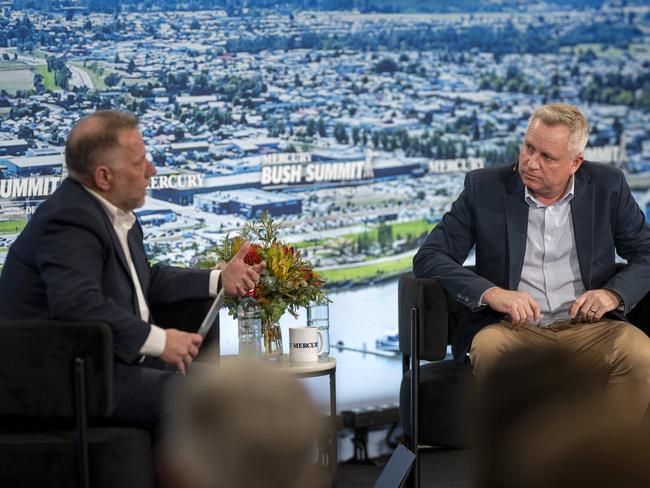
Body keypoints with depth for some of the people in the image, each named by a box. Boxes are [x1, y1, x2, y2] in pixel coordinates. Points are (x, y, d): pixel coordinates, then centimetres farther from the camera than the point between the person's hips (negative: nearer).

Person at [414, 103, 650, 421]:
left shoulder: (607, 186, 6)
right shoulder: (485, 188, 2)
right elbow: (429, 258, -1)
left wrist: (613, 293, -11)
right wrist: (492, 293, -19)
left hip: (588, 327, 1)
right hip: (514, 328, -1)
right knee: (489, 349, -36)